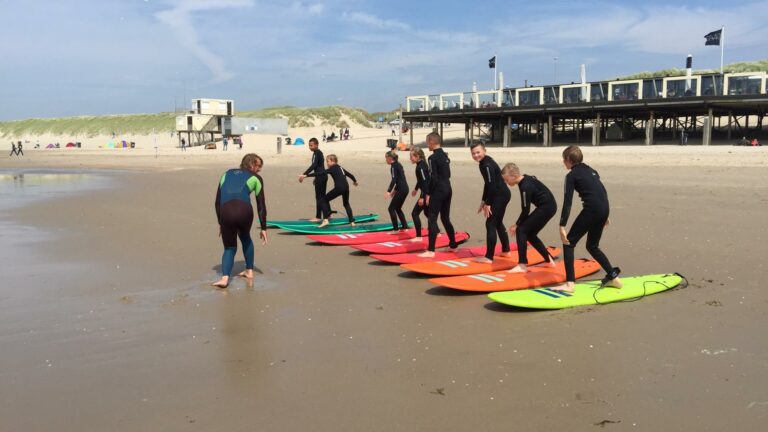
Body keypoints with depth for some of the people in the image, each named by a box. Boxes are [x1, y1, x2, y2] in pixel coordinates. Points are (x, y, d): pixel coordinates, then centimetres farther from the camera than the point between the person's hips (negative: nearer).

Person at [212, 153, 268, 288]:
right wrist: (263, 228, 23)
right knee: (245, 238, 31)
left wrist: (220, 223, 34)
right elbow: (261, 206, 17)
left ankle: (225, 277, -5)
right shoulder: (255, 178, 20)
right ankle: (249, 271, 36)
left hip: (226, 212, 2)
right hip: (244, 211, -1)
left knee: (229, 247, 18)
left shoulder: (227, 174, 29)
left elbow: (217, 202, 27)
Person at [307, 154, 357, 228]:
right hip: (346, 188, 7)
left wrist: (306, 175, -11)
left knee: (324, 200, 5)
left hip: (338, 188, -7)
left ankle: (325, 220, -5)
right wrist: (355, 181, 54)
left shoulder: (332, 169, -1)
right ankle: (352, 222, 24)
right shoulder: (340, 168, 20)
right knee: (346, 204, 28)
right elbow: (349, 174, 34)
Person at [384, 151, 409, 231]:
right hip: (405, 188, 9)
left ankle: (395, 228, -4)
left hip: (401, 190, -9)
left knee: (391, 208, -3)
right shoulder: (398, 165, 17)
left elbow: (394, 180, -20)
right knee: (397, 208, 20)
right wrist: (395, 190, 30)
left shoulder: (393, 166, -11)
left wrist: (388, 191, -27)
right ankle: (405, 226, 20)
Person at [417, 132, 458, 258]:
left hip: (438, 191, -9)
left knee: (432, 219, -8)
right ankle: (453, 244, 28)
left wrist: (428, 194, -11)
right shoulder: (445, 155, 13)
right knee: (445, 218, 20)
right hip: (447, 189, 9)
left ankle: (431, 251, -11)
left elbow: (433, 178, -18)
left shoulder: (433, 157, -14)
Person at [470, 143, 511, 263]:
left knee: (491, 224, -9)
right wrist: (483, 201, 17)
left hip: (500, 196, -10)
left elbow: (492, 185, -22)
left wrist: (488, 204, -18)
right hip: (502, 195, 10)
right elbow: (487, 184, 17)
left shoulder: (487, 165, -19)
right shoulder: (484, 162, 12)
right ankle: (505, 250, 35)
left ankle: (489, 257, -8)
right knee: (498, 223, 22)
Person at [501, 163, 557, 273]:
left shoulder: (525, 187, -23)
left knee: (521, 230, -11)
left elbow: (525, 210, -18)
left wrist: (517, 225, -6)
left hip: (546, 207, -9)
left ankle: (522, 265, -12)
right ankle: (549, 260, 24)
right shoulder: (525, 178, 3)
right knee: (530, 233, 15)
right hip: (548, 207, 9)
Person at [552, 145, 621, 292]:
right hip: (604, 209, 8)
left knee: (569, 242, 0)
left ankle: (569, 283, -9)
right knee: (592, 246, 23)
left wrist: (562, 226, -14)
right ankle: (613, 276, 26)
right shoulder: (590, 170, 21)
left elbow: (567, 202, -10)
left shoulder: (572, 175, -2)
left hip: (591, 210, -8)